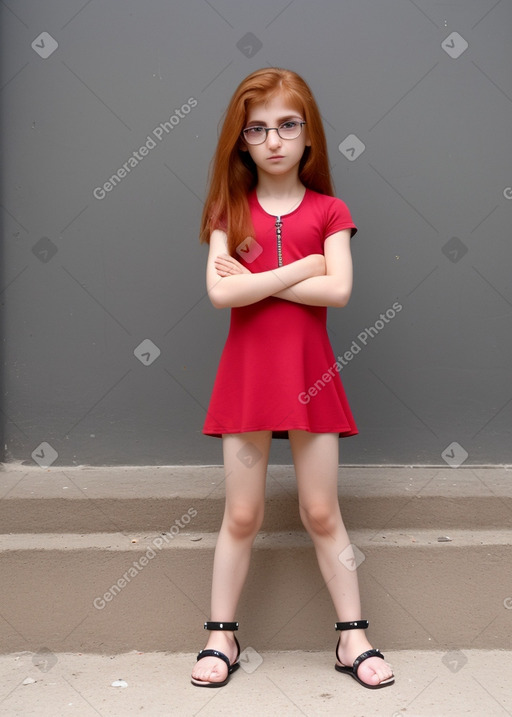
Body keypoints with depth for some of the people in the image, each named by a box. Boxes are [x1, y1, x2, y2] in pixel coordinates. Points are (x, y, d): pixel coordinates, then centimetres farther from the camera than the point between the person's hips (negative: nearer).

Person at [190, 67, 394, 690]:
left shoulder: (328, 211, 4)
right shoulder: (230, 211, 4)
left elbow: (339, 290, -12)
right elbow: (220, 292, -11)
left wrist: (254, 280, -12)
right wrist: (301, 267, -12)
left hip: (310, 374, 0)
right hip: (247, 374, 0)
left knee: (322, 513, 7)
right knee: (241, 515, 7)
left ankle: (353, 636, 20)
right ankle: (221, 635, 22)